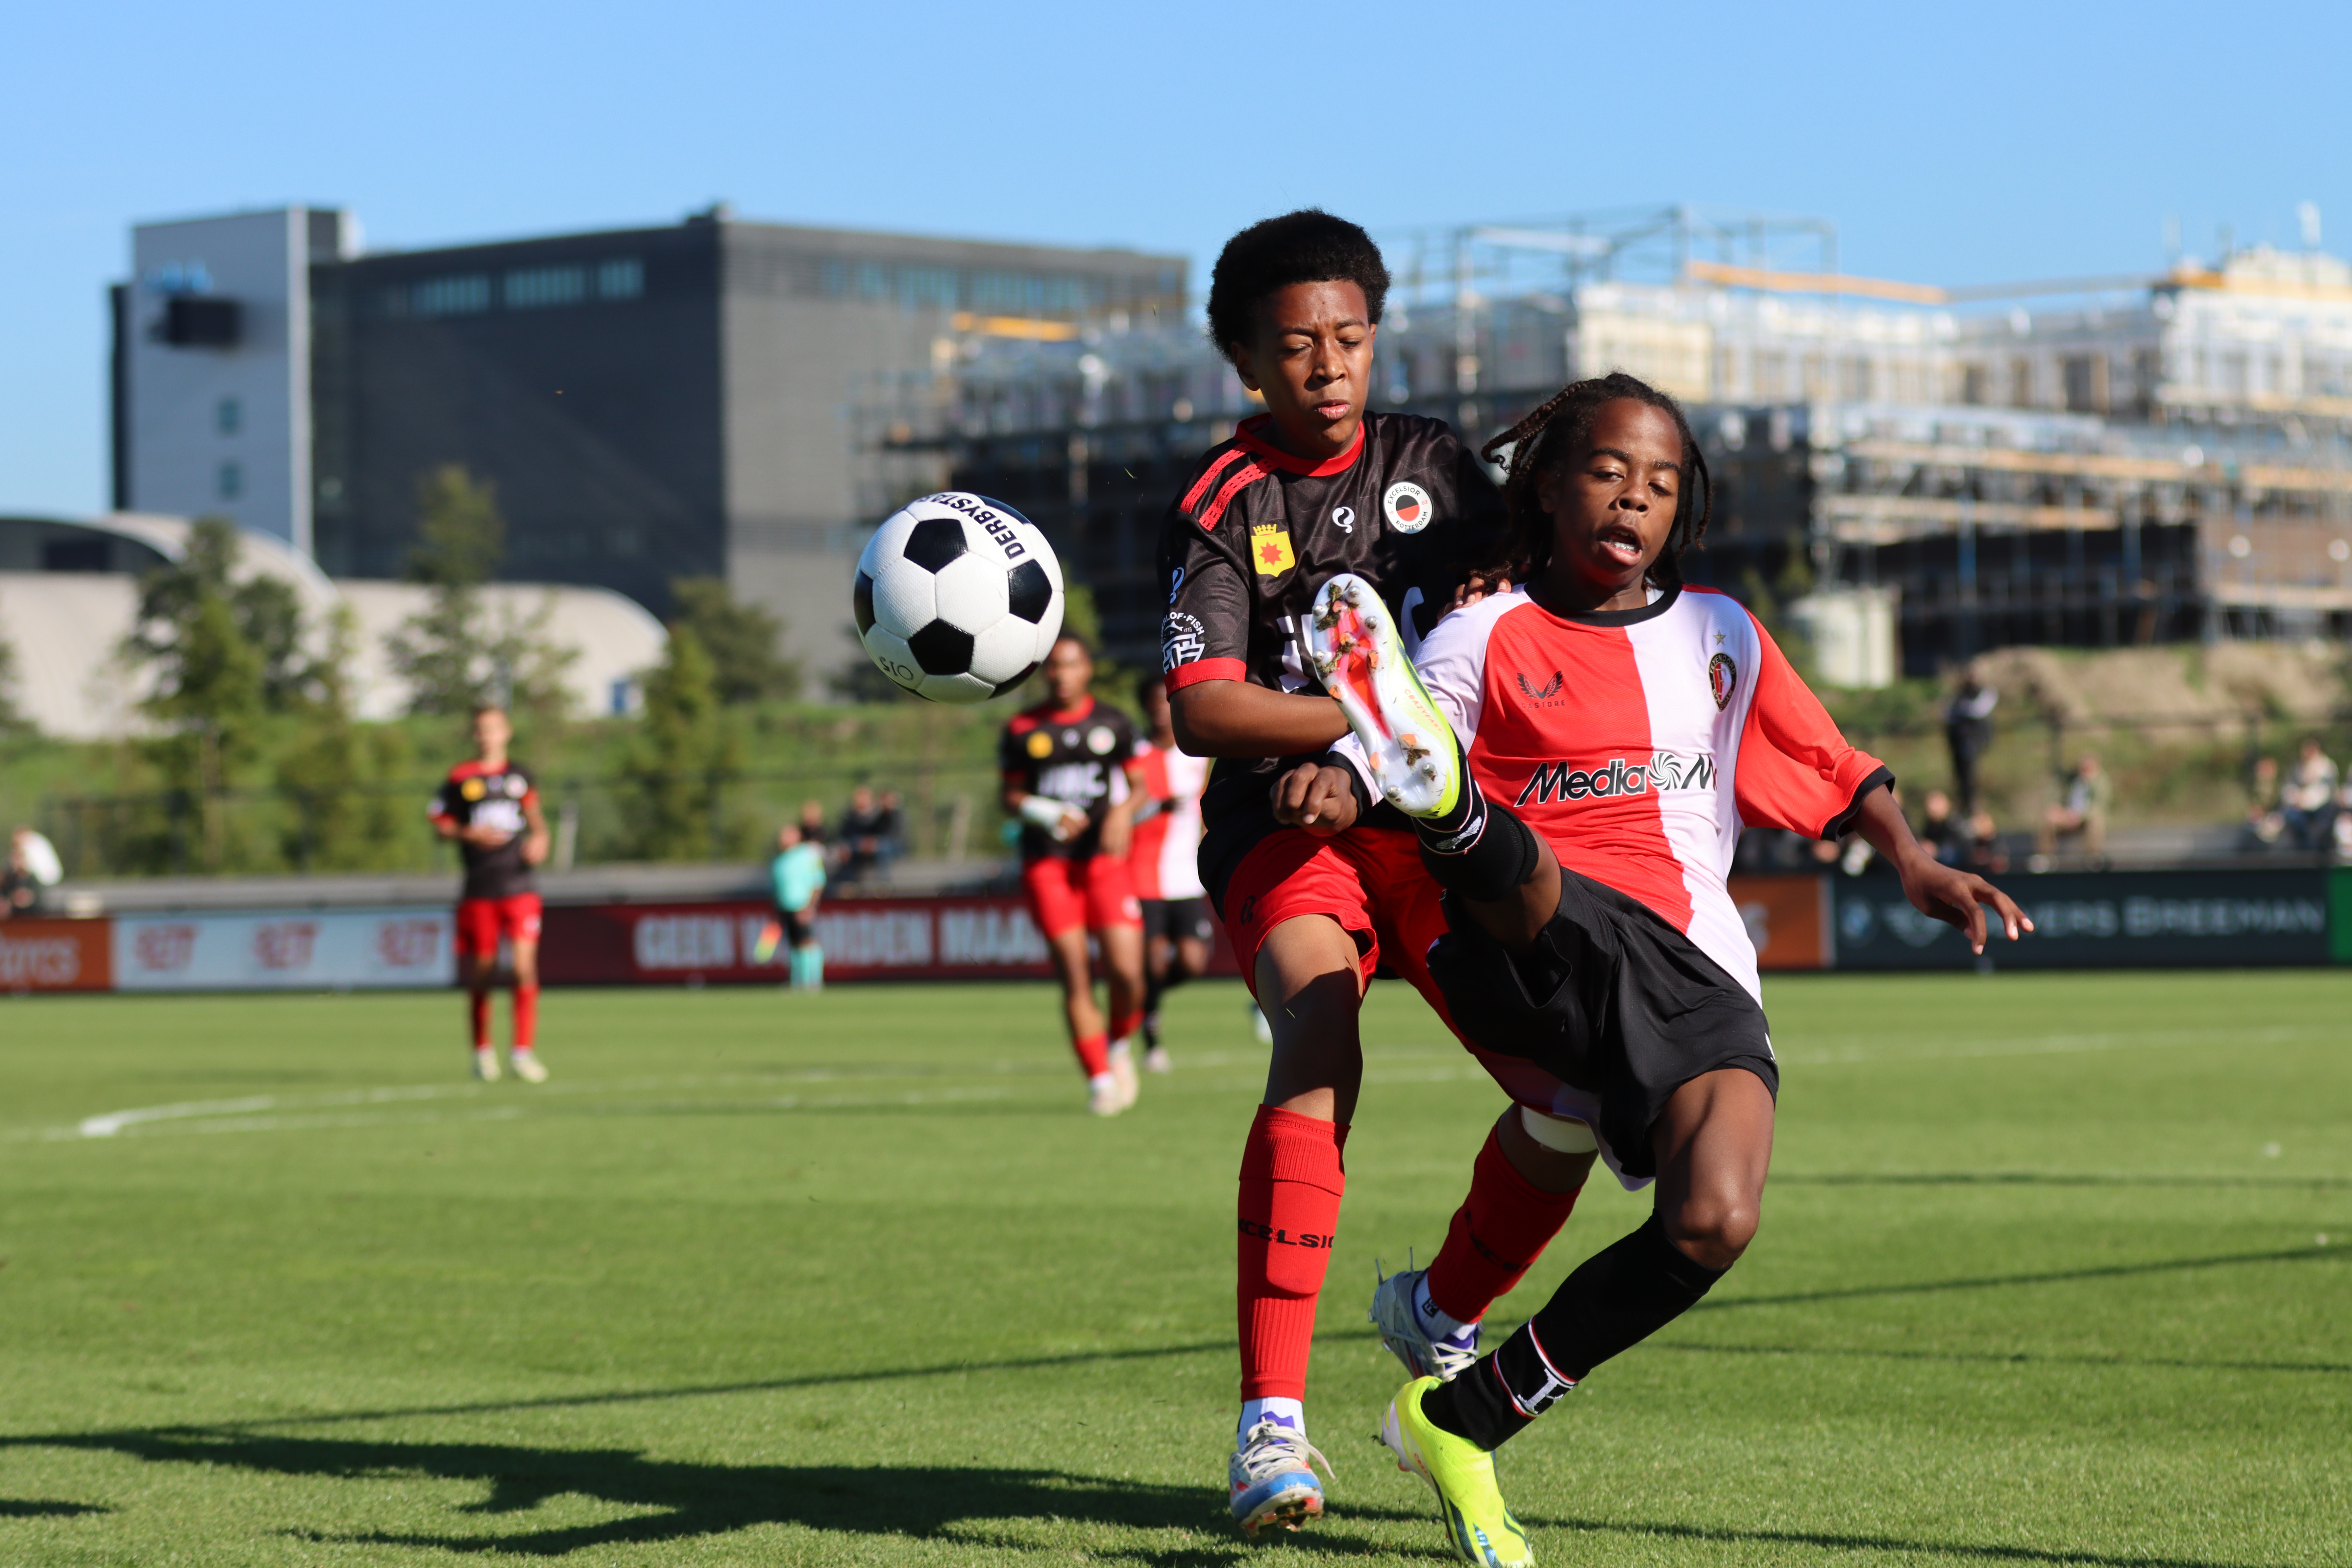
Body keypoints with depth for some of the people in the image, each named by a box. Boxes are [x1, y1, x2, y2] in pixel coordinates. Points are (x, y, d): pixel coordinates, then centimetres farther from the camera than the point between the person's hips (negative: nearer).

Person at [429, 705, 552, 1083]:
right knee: (482, 974, 6)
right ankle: (482, 1050, 26)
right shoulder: (460, 778, 2)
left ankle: (523, 1051, -10)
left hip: (518, 886, 1)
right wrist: (470, 835, -13)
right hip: (479, 891, -1)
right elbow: (441, 825, 4)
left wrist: (540, 836, 7)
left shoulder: (519, 775, 10)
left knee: (525, 966, -13)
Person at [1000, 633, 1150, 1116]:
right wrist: (1046, 814, -11)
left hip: (1104, 858, 0)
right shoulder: (1023, 729, 8)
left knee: (1125, 972, -12)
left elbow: (1137, 783, 12)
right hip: (1046, 863, 0)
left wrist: (1123, 812, -10)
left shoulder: (1114, 724, 8)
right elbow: (1011, 797, 9)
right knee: (1074, 976, -7)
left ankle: (1119, 1046, 18)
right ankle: (1100, 1079, -1)